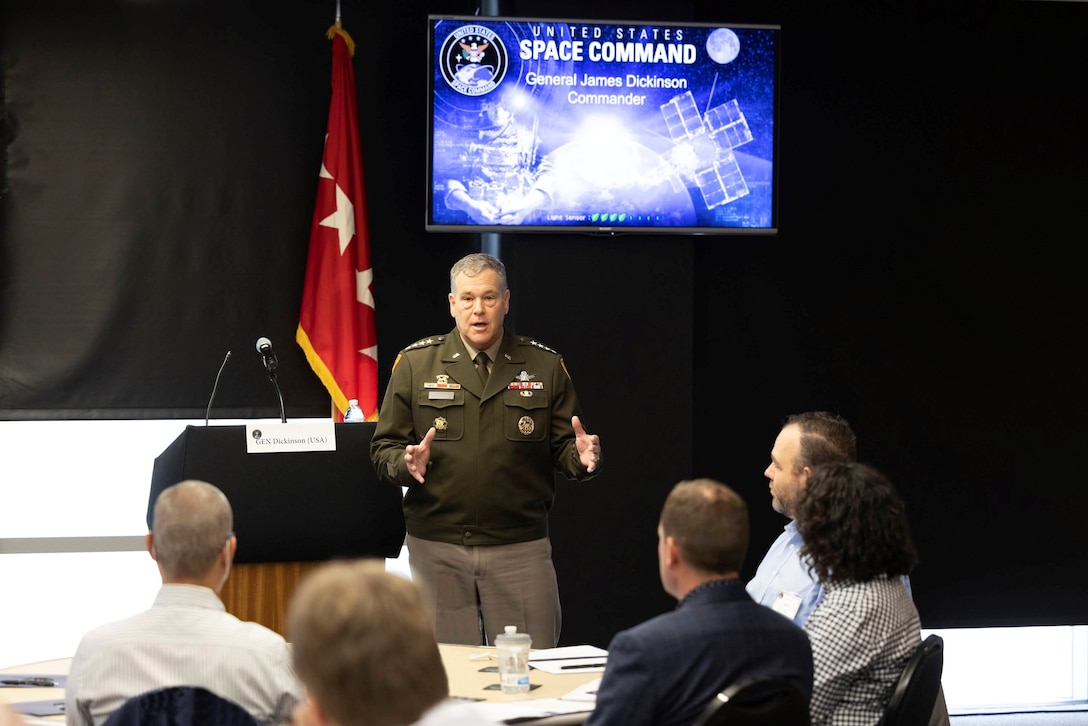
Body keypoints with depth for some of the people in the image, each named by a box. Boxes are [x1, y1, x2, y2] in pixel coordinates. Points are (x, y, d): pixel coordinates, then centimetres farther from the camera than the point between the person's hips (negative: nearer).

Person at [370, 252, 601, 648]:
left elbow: (563, 447, 9)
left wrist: (581, 457, -14)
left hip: (520, 550, 0)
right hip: (436, 550, 0)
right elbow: (383, 450, 5)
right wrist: (407, 463, -17)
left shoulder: (544, 366, 8)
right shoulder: (415, 363, 6)